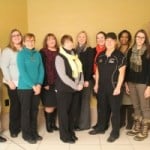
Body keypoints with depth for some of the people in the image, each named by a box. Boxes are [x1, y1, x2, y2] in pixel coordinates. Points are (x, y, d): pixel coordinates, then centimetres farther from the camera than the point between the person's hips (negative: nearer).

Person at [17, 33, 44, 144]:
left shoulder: (38, 54, 7)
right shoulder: (21, 54, -7)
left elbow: (41, 70, 4)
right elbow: (22, 72, -14)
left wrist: (39, 84, -9)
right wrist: (33, 86, -17)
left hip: (37, 87, 4)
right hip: (25, 87, -4)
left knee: (34, 110, 12)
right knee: (26, 111, 5)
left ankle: (34, 132, 25)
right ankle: (26, 134, 17)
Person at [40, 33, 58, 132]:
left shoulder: (59, 52, 9)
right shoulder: (43, 53, -3)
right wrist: (45, 83, -13)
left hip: (57, 83, 4)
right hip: (48, 83, -4)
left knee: (55, 104, 10)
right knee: (49, 105, 2)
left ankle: (53, 123, 25)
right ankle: (48, 125, 18)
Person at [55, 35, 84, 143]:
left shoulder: (75, 56, 11)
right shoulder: (60, 57, -11)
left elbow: (80, 70, 11)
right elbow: (63, 76, -18)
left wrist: (80, 84, -5)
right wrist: (75, 86, -15)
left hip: (74, 89, 7)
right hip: (64, 89, -6)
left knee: (72, 111, 14)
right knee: (64, 112, 3)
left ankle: (71, 132, 28)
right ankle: (65, 135, 14)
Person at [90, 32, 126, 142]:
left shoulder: (119, 56, -10)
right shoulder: (101, 56, 6)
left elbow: (122, 72, -11)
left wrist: (118, 87, -15)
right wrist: (96, 84, 11)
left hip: (114, 88, -5)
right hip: (102, 87, 5)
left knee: (115, 110, 5)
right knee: (103, 108, 17)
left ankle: (115, 133, 18)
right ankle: (101, 128, 34)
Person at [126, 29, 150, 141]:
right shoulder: (131, 51, 8)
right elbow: (128, 68, 10)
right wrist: (126, 83, 8)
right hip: (131, 82, 5)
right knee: (136, 107, 14)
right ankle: (137, 128, 27)